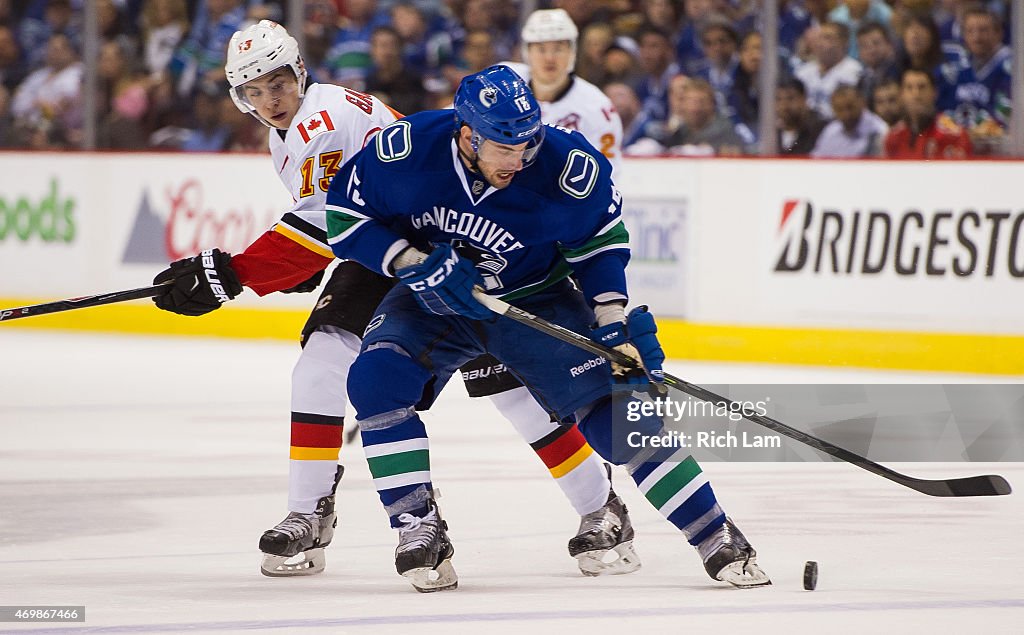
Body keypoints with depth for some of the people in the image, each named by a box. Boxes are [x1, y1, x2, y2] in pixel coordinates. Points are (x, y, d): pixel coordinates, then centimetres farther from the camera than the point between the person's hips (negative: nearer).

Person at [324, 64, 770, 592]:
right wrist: (416, 265, -25)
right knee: (376, 380, -25)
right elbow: (345, 217, -13)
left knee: (615, 410, -11)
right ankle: (419, 531, -13)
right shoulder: (405, 149, -27)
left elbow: (599, 240, -6)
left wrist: (614, 324, -13)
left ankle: (719, 542, 1)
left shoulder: (571, 169, -26)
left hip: (535, 300, -1)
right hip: (432, 298, 1)